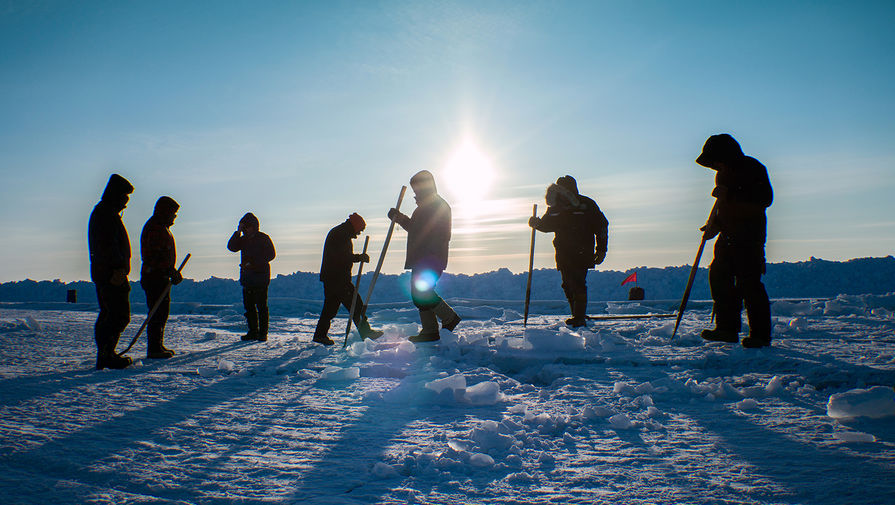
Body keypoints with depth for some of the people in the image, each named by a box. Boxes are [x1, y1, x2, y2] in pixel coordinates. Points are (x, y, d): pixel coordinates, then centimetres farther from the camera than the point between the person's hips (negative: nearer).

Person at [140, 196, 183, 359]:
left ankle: (158, 346, 23)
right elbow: (157, 256, -22)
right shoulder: (156, 228, -13)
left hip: (161, 277, 11)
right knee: (158, 312, -9)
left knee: (162, 311, 15)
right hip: (155, 277, -11)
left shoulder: (162, 227, 21)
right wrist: (172, 272, -22)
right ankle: (154, 349, -6)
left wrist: (173, 273, 20)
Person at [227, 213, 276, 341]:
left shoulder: (263, 238, -1)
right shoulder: (243, 239, 15)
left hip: (261, 276, -6)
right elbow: (231, 247, 1)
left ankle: (262, 333, -1)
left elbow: (271, 254, -7)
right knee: (249, 306, 7)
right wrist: (238, 232, -8)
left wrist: (253, 264, -13)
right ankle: (253, 332, 15)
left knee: (261, 306, -6)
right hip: (246, 277, 6)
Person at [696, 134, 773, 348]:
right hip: (729, 235, 9)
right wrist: (714, 226, 14)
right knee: (718, 275, 4)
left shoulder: (753, 169, -10)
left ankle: (761, 334, -2)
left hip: (750, 235, -9)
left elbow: (764, 199, -21)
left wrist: (730, 194, -23)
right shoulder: (723, 174, 15)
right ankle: (727, 328, 10)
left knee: (749, 282, -11)